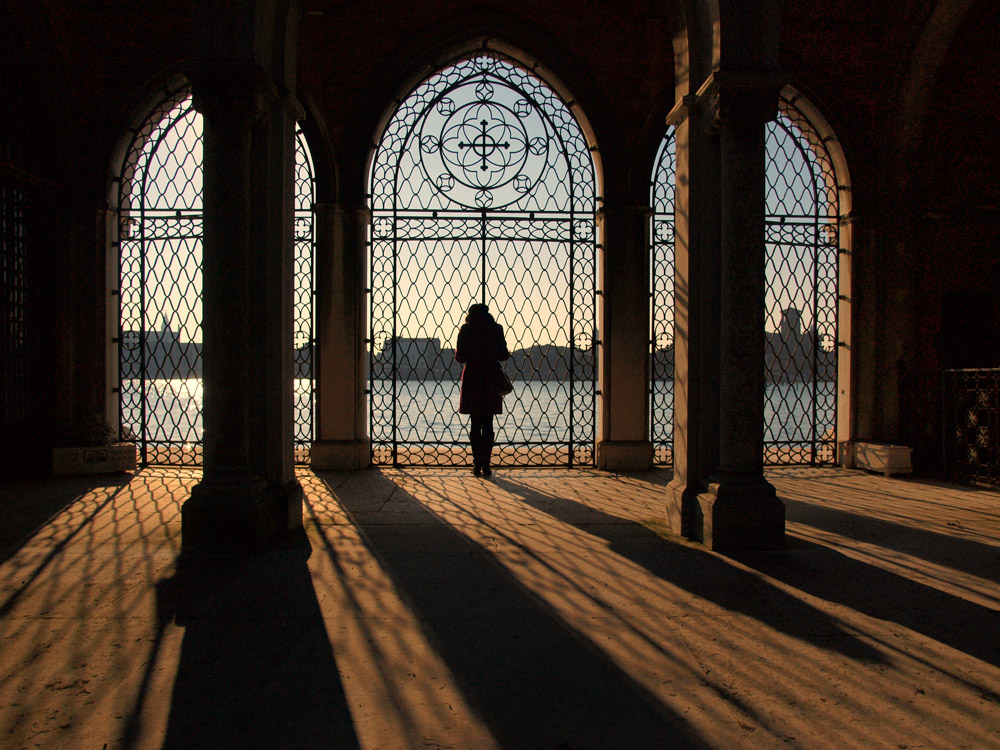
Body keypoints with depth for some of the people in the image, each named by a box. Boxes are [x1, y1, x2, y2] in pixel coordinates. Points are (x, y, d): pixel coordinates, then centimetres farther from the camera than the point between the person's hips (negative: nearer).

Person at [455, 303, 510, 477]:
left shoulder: (466, 330, 0)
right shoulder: (496, 329, 1)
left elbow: (460, 357, -1)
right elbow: (503, 355, -1)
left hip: (472, 379, 0)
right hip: (491, 379, 0)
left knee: (475, 424, 7)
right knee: (488, 425, 5)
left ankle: (477, 464, 4)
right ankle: (486, 465, 0)